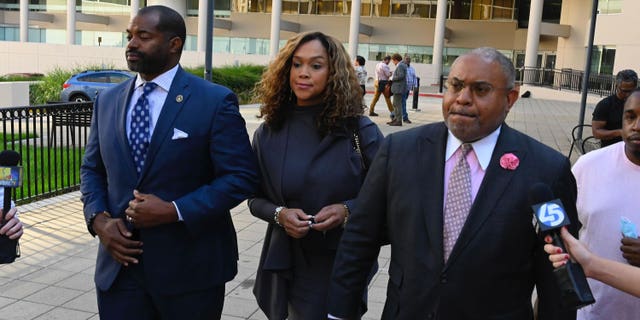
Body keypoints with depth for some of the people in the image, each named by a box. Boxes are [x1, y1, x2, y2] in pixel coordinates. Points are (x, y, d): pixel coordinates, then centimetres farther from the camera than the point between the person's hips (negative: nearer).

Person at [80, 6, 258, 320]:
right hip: (120, 263, 4)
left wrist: (174, 211, -19)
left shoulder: (215, 101, -9)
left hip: (189, 267, -3)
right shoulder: (107, 101, 8)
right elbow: (92, 169, 14)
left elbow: (241, 176, -12)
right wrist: (98, 218, -5)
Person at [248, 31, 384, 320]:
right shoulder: (268, 133, -2)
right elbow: (255, 198, 6)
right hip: (288, 262, 2)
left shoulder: (360, 131, -8)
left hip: (344, 265, -1)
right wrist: (279, 214, -14)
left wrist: (347, 210, -19)